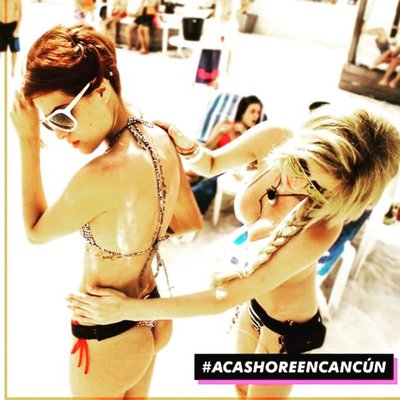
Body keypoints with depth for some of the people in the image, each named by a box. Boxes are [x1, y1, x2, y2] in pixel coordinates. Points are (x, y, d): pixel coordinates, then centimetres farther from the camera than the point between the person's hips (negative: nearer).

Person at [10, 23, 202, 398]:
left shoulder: (101, 176, -35)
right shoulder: (161, 139, -10)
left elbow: (36, 231, -14)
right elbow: (191, 222, 5)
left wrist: (28, 141, -14)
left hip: (109, 339, -7)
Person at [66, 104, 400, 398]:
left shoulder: (319, 230, -40)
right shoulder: (272, 139, -25)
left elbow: (227, 297, -34)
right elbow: (211, 164, -4)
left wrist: (128, 309, -30)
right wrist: (187, 146, -27)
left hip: (286, 328, -5)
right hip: (255, 299, 6)